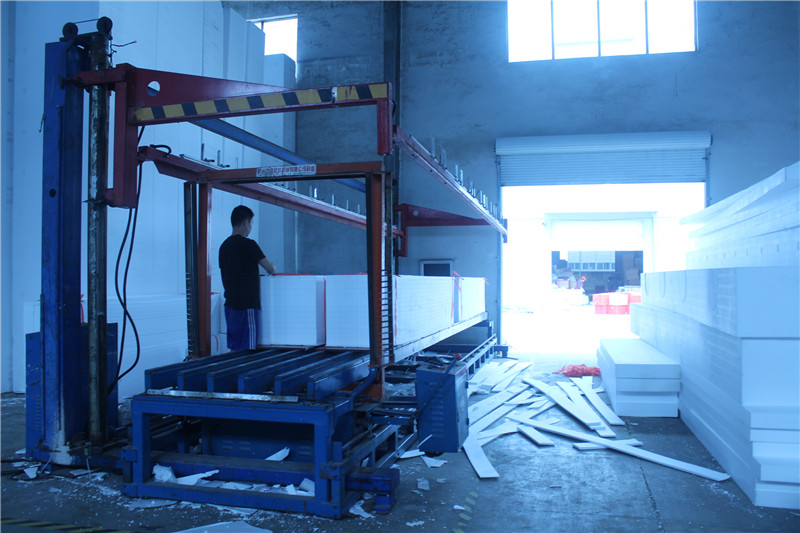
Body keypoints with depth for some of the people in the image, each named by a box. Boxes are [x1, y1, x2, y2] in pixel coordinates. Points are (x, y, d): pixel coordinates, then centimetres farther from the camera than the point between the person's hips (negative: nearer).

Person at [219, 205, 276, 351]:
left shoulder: (224, 246, 11)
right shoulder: (248, 244, -13)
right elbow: (270, 268, -11)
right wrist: (273, 269, 11)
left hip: (230, 304, 8)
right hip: (247, 306, -8)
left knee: (233, 348, 13)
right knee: (247, 350, -4)